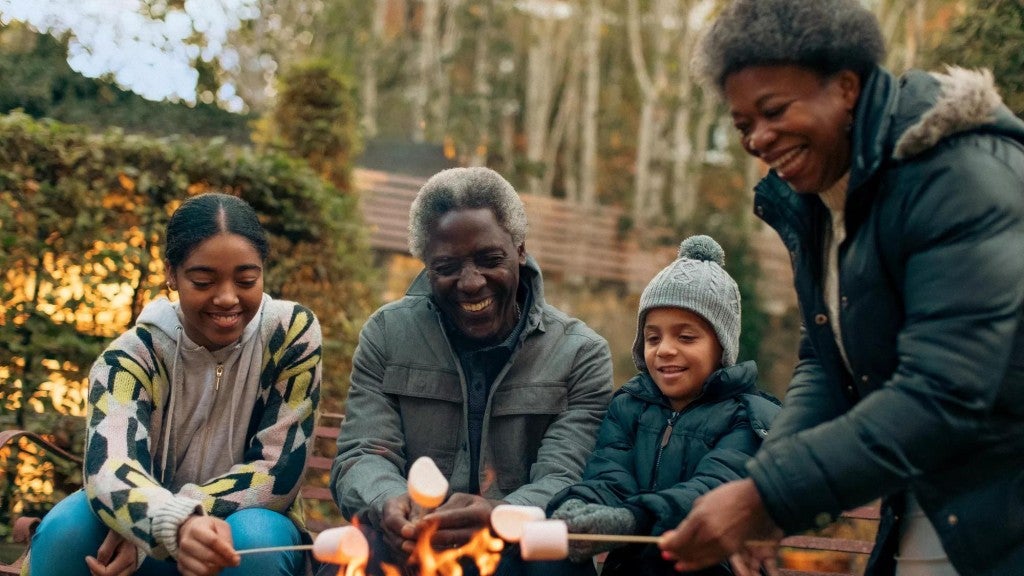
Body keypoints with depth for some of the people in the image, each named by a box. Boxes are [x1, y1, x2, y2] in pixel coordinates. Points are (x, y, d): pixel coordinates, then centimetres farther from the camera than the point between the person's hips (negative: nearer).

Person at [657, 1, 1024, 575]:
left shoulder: (961, 175, -21)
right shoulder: (811, 203, 3)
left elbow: (944, 393, -28)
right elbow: (826, 363, 6)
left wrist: (767, 499, -30)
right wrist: (765, 492, -12)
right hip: (921, 515, 7)